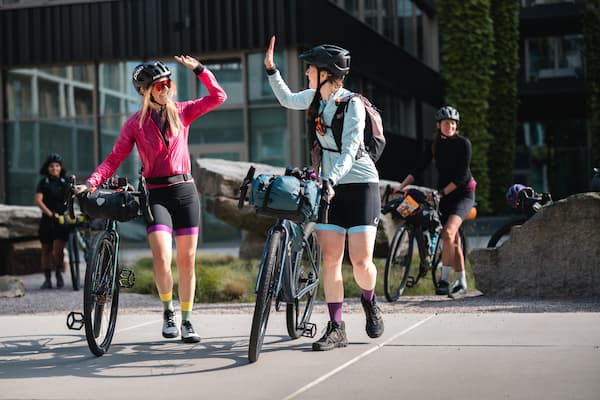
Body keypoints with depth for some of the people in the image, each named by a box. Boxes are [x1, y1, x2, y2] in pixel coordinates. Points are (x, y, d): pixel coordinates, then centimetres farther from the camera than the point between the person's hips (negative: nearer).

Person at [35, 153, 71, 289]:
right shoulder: (43, 182, 2)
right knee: (46, 250, 6)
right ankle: (47, 279, 16)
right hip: (47, 220, 1)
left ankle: (59, 273, 11)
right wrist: (51, 213, -20)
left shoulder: (66, 182, 7)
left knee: (58, 249, -12)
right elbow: (38, 200, -9)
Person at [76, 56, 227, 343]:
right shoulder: (135, 123, 1)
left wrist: (198, 69, -2)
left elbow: (218, 96, 4)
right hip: (156, 193, -2)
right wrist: (91, 182, -14)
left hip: (185, 190, 2)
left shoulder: (181, 112, 7)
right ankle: (168, 312, 3)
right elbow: (114, 159, -2)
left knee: (186, 260, 3)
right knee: (162, 257, -19)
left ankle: (187, 322, 14)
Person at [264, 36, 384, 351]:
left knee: (361, 261, -10)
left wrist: (332, 178, -37)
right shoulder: (315, 97, 5)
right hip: (329, 185, 6)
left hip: (359, 184, -6)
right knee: (330, 258, -4)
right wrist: (270, 68, 19)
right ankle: (336, 328, 1)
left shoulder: (352, 104, -15)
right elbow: (287, 100, 27)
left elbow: (349, 151, -22)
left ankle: (369, 301, 22)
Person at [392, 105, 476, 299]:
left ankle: (444, 280, -22)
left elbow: (462, 175, -15)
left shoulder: (463, 143, -9)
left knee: (448, 232, -24)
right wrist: (401, 186, -9)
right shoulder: (435, 146, 6)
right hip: (444, 195, 6)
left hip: (463, 193, -6)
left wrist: (442, 192, -21)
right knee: (454, 240, 8)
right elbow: (419, 168, 3)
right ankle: (461, 283, 16)